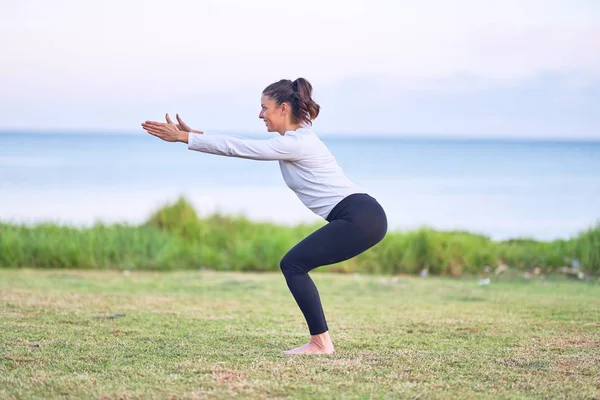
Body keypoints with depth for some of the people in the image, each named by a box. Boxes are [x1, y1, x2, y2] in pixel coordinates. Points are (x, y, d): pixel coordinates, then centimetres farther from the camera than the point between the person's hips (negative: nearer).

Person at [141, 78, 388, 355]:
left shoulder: (295, 144, -13)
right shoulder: (294, 139, 17)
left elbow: (237, 148, -11)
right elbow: (241, 146, 20)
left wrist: (183, 138, -6)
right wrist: (191, 134, 17)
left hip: (361, 218, -10)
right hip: (360, 217, 10)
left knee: (293, 264, -7)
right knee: (294, 265, 12)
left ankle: (320, 342, -5)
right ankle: (320, 340, 11)